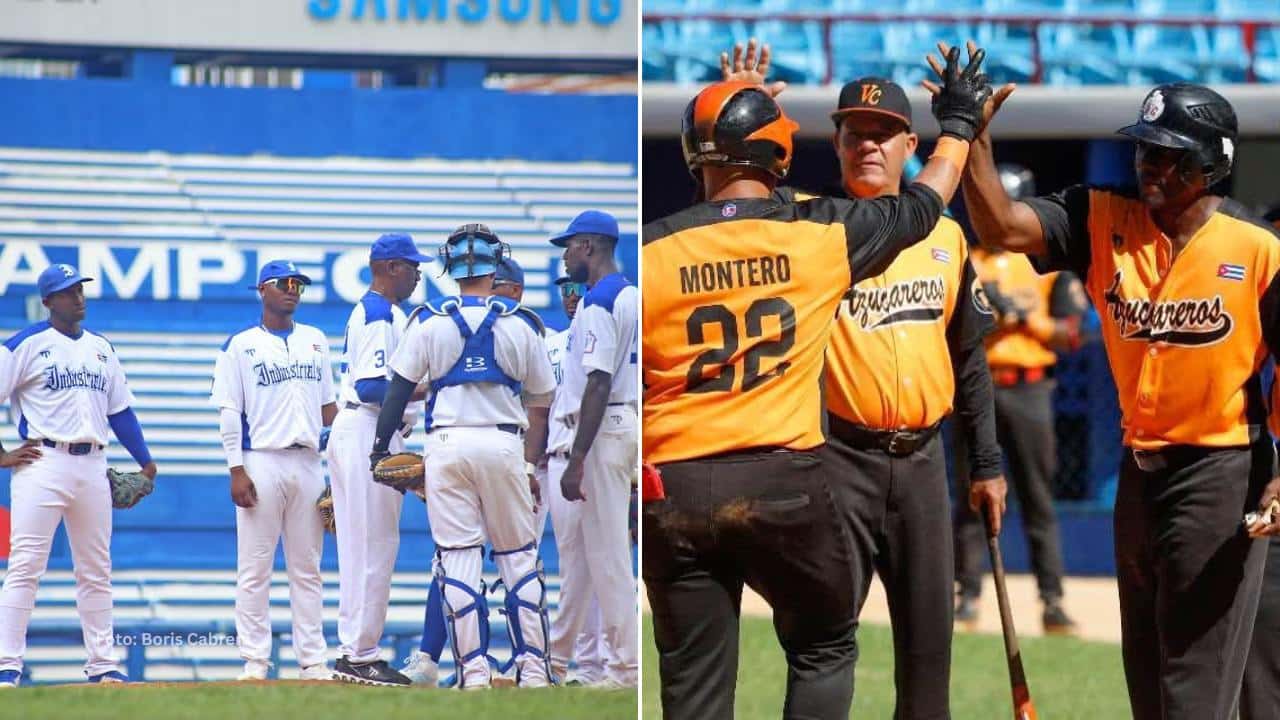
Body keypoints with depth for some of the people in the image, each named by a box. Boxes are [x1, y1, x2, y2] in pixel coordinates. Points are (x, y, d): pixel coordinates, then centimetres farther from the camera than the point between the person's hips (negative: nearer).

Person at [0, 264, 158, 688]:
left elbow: (120, 410, 19)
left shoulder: (101, 348, 16)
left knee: (95, 572, 9)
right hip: (43, 463, -6)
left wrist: (145, 461, 15)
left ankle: (102, 665, 15)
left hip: (92, 466, 6)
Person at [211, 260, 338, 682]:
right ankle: (254, 660, -1)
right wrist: (236, 470, -10)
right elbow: (229, 411, -2)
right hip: (261, 463, -4)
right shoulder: (241, 345, 3)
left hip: (308, 464, 4)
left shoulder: (315, 341, 15)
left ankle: (313, 659, 7)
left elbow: (328, 405, 17)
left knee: (307, 568, 6)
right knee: (255, 567, -3)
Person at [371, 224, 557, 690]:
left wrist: (381, 449, 9)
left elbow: (399, 389, 2)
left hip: (447, 445, 0)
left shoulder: (429, 323, 1)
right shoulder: (518, 326, 2)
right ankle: (532, 664, 4)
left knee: (458, 558, 0)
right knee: (519, 556, 8)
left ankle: (474, 669, -5)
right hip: (504, 446, 0)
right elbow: (542, 398, 9)